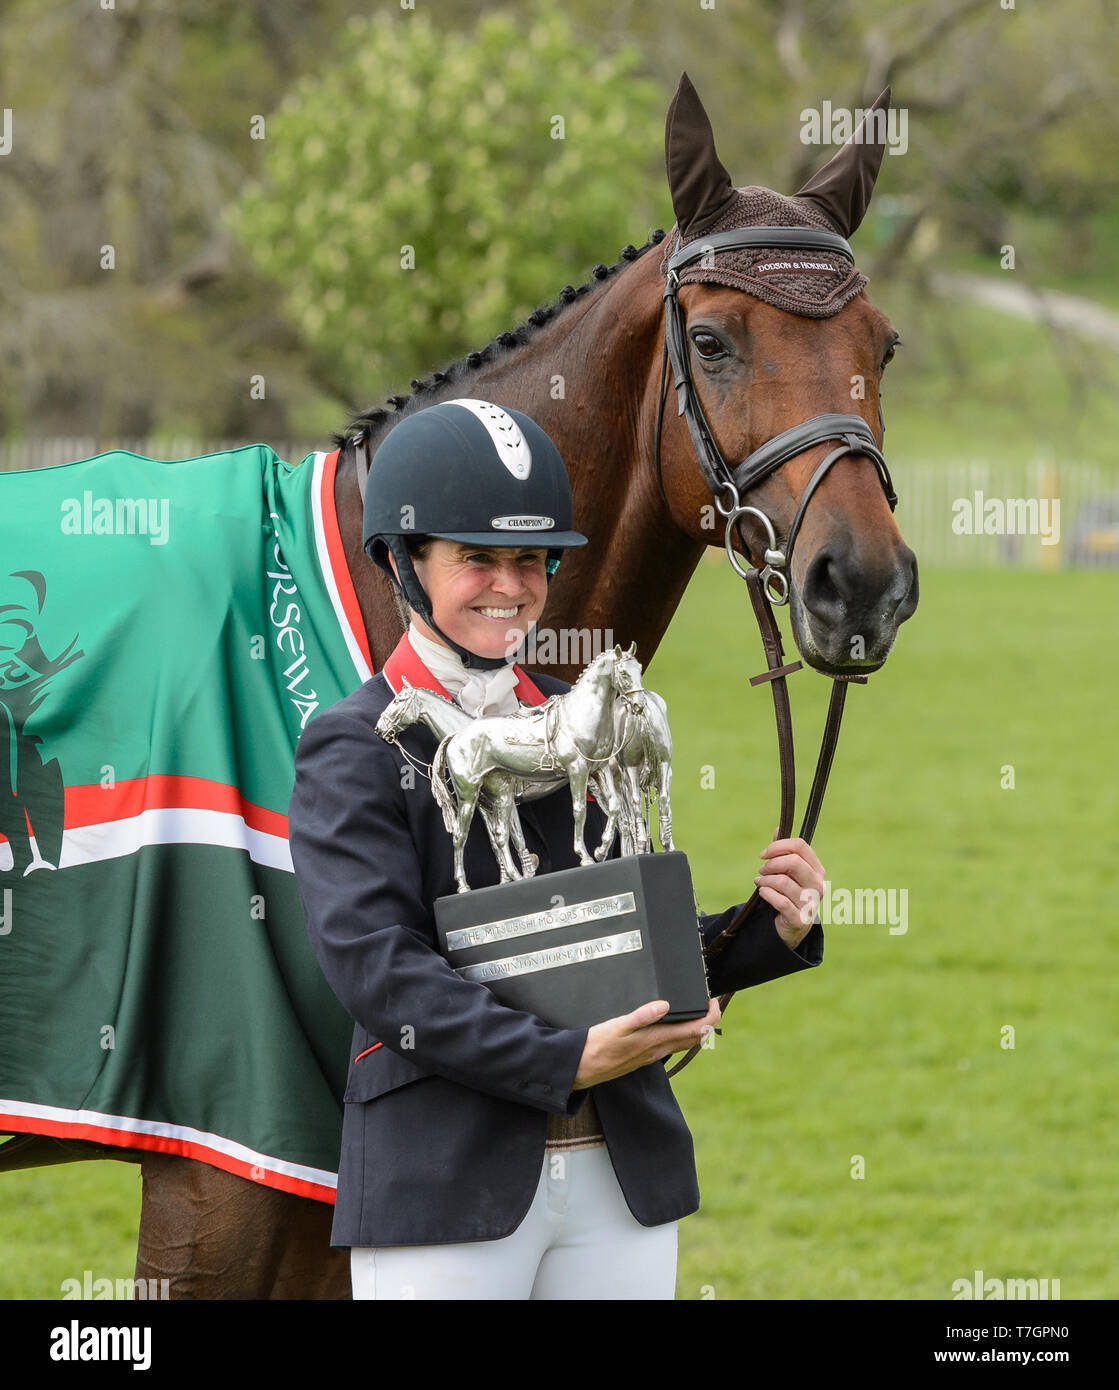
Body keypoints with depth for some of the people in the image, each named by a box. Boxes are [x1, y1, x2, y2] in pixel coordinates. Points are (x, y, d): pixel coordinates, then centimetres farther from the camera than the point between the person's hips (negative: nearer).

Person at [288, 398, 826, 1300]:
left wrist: (774, 932, -2)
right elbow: (377, 965, -16)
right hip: (443, 1186, -5)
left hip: (622, 1175, 5)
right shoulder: (355, 751, -4)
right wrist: (563, 1060, -24)